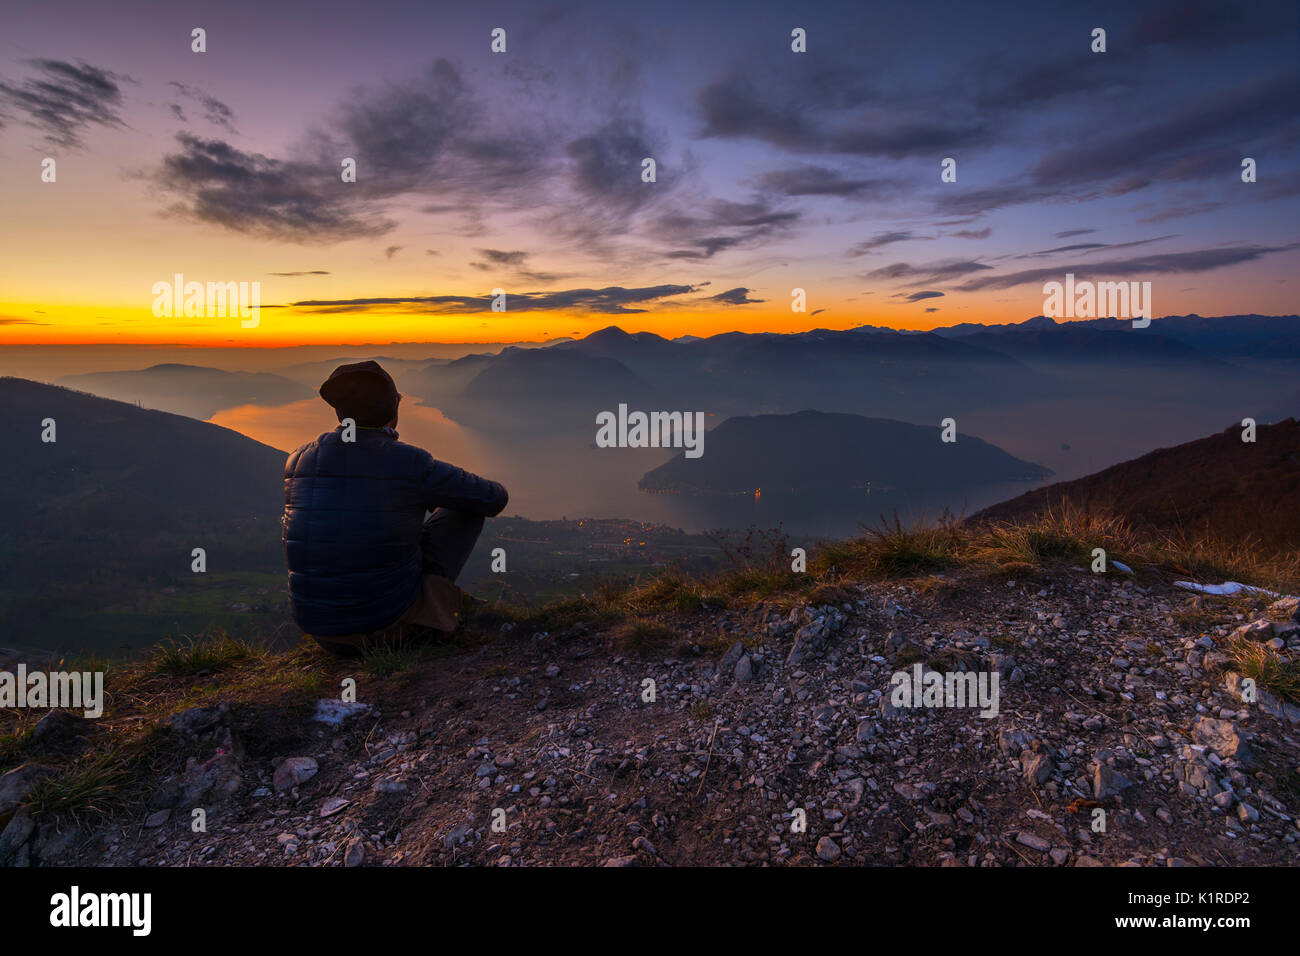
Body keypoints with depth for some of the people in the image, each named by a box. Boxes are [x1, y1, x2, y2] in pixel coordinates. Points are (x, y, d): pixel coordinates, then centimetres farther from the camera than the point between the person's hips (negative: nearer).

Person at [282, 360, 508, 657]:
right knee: (466, 507, 9)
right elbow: (494, 499, -1)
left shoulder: (297, 460, 0)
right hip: (392, 625, -5)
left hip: (323, 635, 5)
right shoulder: (411, 463, -15)